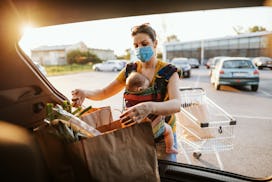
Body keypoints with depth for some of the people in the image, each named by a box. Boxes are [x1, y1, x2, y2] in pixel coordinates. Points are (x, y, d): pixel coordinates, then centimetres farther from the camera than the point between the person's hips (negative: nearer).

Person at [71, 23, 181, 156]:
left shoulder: (169, 72, -13)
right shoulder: (130, 70, -2)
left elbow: (176, 104, -31)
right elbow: (104, 92, 3)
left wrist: (149, 107, -52)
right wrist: (85, 93, -19)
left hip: (163, 137, -2)